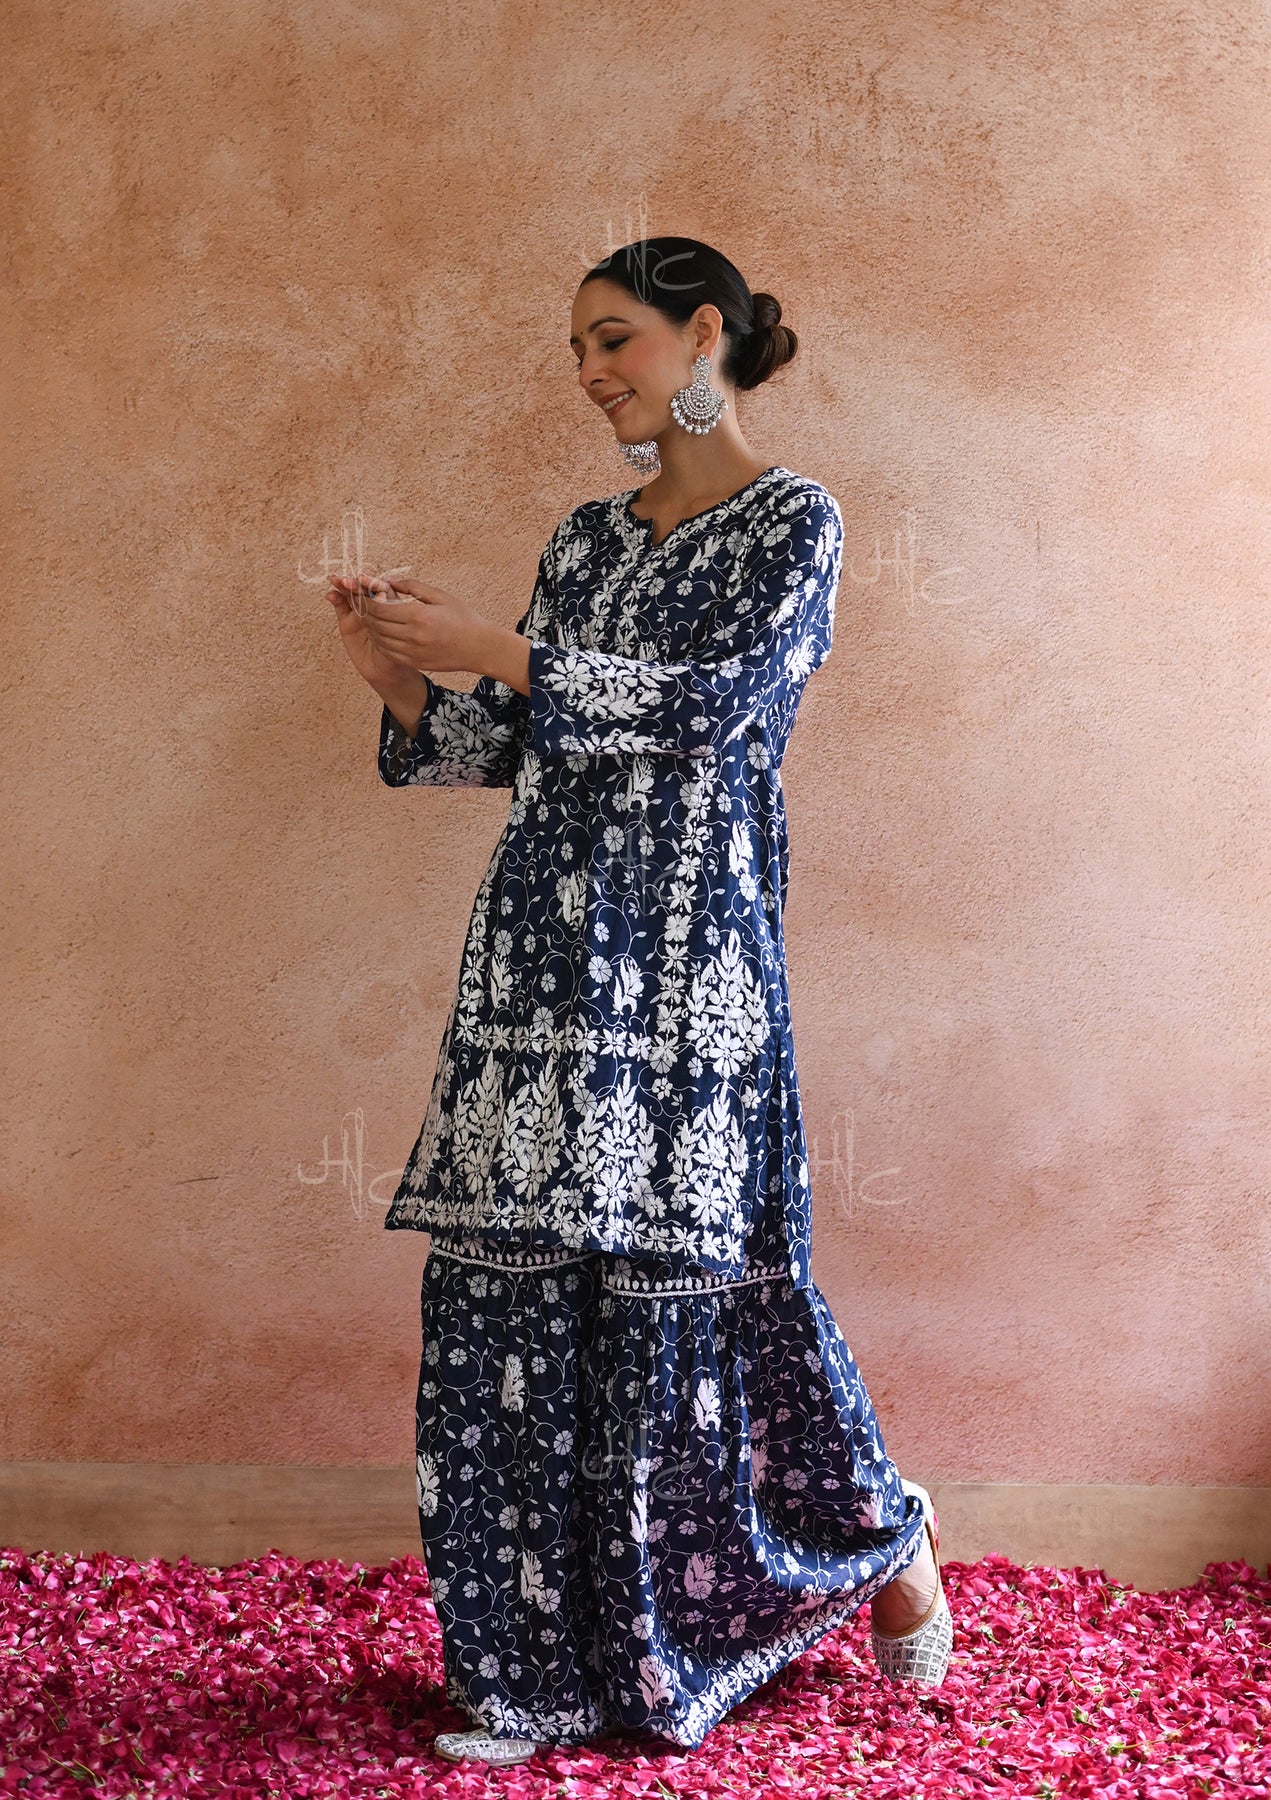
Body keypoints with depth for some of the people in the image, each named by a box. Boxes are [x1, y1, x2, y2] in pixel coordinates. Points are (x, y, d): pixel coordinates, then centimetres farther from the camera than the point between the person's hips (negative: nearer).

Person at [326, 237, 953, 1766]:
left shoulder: (793, 521, 1)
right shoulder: (588, 537, 19)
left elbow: (712, 700, -14)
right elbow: (505, 749, 18)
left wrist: (486, 647, -14)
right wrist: (403, 679, 0)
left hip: (686, 946, -6)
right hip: (548, 937, 6)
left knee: (692, 1271, -1)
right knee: (512, 1284, 2)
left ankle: (884, 1536, 26)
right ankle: (545, 1667, 13)